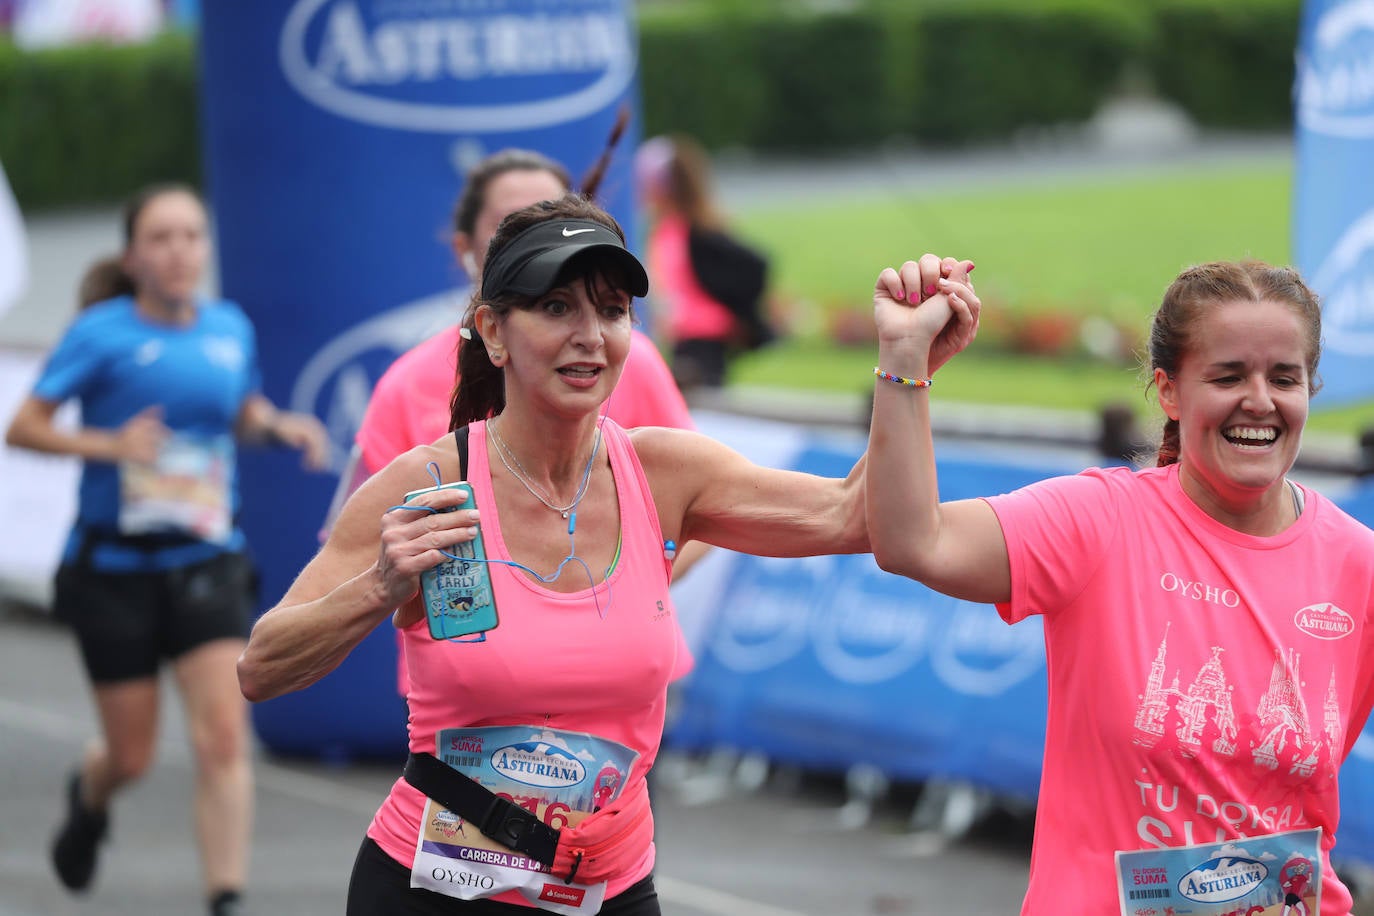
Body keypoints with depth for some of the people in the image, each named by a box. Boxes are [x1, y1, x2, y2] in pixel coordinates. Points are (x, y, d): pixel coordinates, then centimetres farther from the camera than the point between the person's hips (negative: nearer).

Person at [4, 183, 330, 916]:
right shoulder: (103, 333, -8)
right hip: (115, 565, -2)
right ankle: (88, 798, 45)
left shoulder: (230, 328, 4)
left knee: (223, 735, -15)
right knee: (132, 755, 7)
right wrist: (110, 444, -22)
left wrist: (279, 426, 1)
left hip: (205, 561, 2)